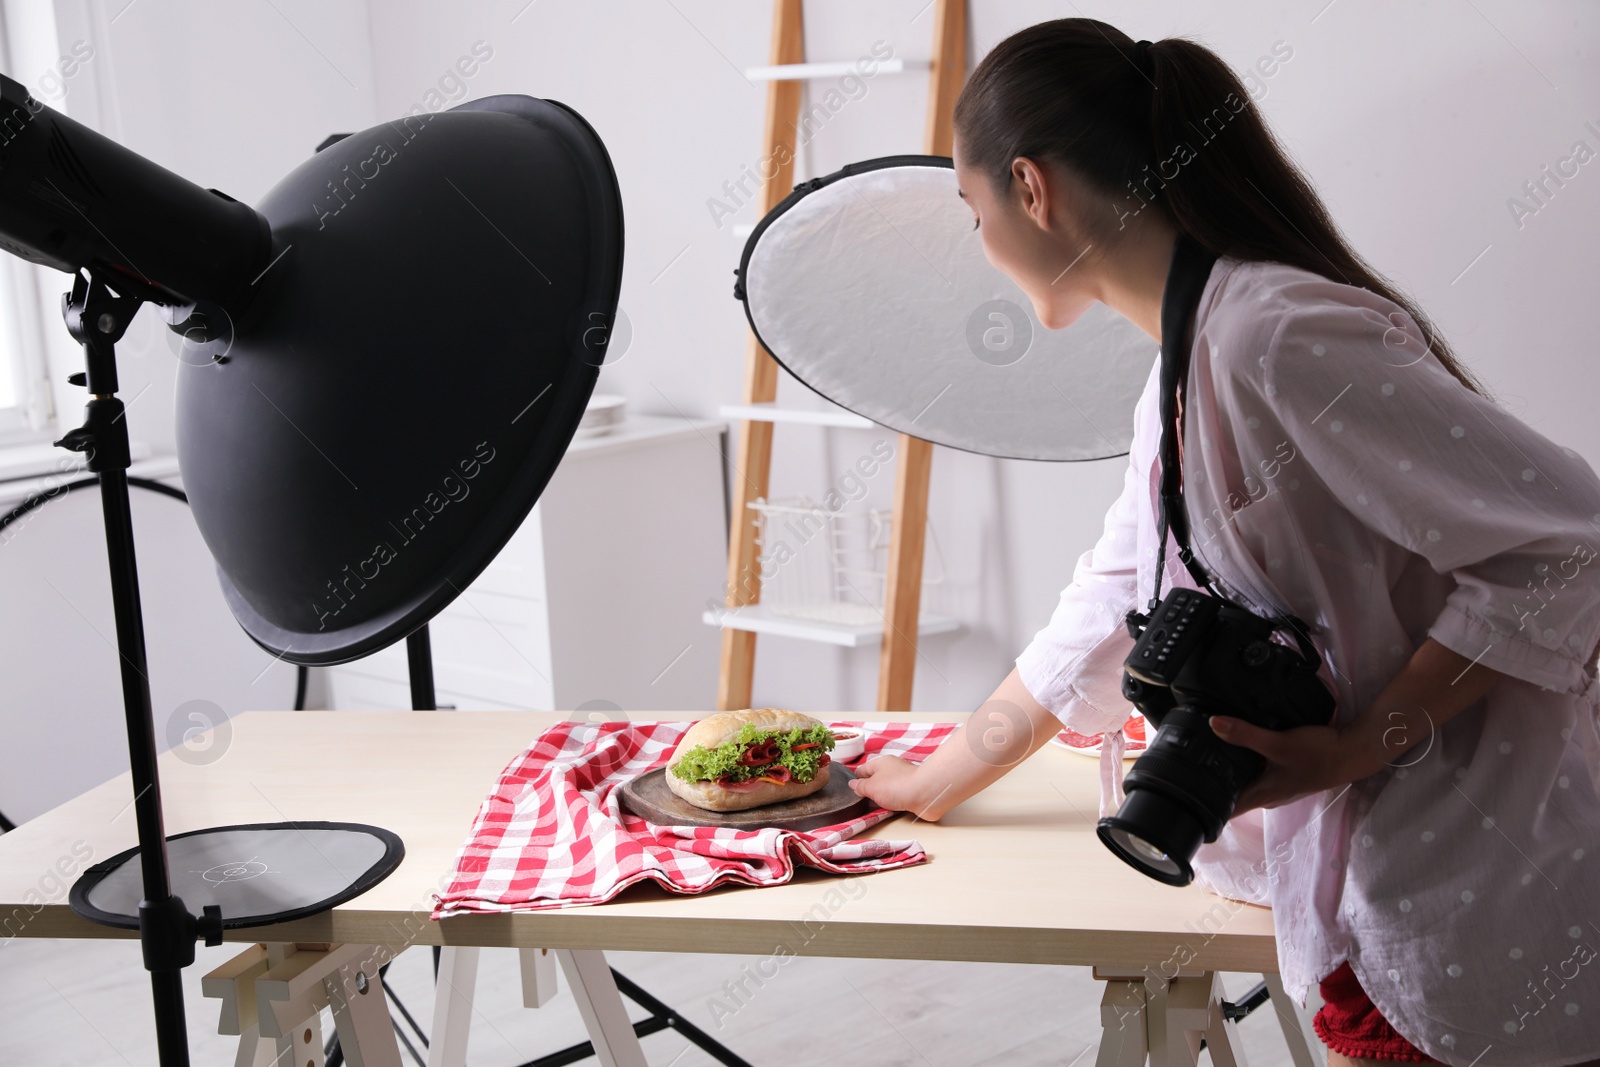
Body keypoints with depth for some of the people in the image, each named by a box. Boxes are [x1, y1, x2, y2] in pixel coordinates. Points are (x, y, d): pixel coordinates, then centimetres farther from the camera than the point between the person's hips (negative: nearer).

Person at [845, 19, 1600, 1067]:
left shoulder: (1278, 338, -22)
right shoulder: (1182, 378, 10)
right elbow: (1100, 622, 21)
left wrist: (1353, 747, -21)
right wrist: (939, 780, 28)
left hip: (1474, 920, -8)